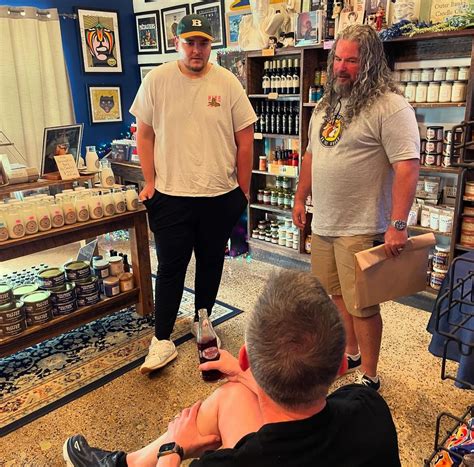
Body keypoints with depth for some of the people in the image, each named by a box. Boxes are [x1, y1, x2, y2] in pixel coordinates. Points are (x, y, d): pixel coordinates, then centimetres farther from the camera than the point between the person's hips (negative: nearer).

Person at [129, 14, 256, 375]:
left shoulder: (228, 83, -2)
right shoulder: (156, 80, -1)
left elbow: (245, 140, 3)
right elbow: (145, 134, 4)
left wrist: (243, 189, 3)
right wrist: (150, 182, 0)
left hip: (220, 195, 1)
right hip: (171, 195, -1)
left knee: (211, 262, 14)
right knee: (170, 267, 4)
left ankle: (202, 321, 37)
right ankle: (162, 341, 16)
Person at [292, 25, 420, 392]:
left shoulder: (390, 107, -13)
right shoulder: (326, 106, 12)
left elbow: (407, 167, -19)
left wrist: (398, 224, -24)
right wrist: (300, 198, 19)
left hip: (361, 230, -7)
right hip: (323, 224, 8)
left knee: (361, 305, 3)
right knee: (337, 295, 18)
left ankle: (369, 377, 21)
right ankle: (350, 355, 39)